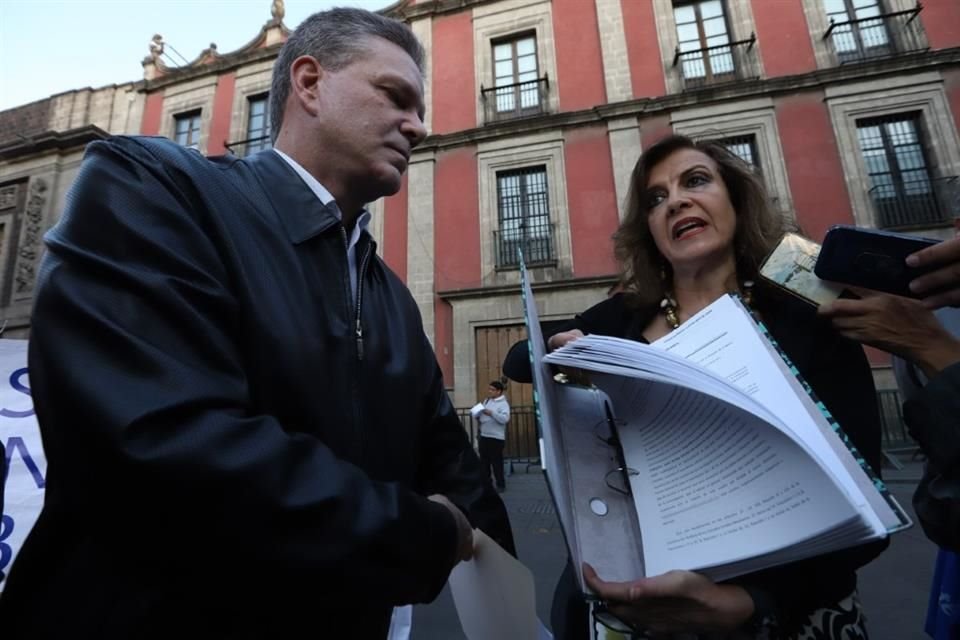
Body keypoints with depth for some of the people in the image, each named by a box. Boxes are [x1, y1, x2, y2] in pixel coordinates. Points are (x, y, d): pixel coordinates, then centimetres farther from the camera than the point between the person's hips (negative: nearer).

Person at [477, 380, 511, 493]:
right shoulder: (486, 401, 14)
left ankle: (501, 485, 9)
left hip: (496, 437, -7)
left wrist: (491, 413, -27)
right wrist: (477, 415, 0)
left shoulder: (503, 403, -9)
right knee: (484, 461, 11)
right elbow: (481, 416, 23)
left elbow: (505, 419, -24)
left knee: (497, 462, -2)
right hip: (484, 436, 7)